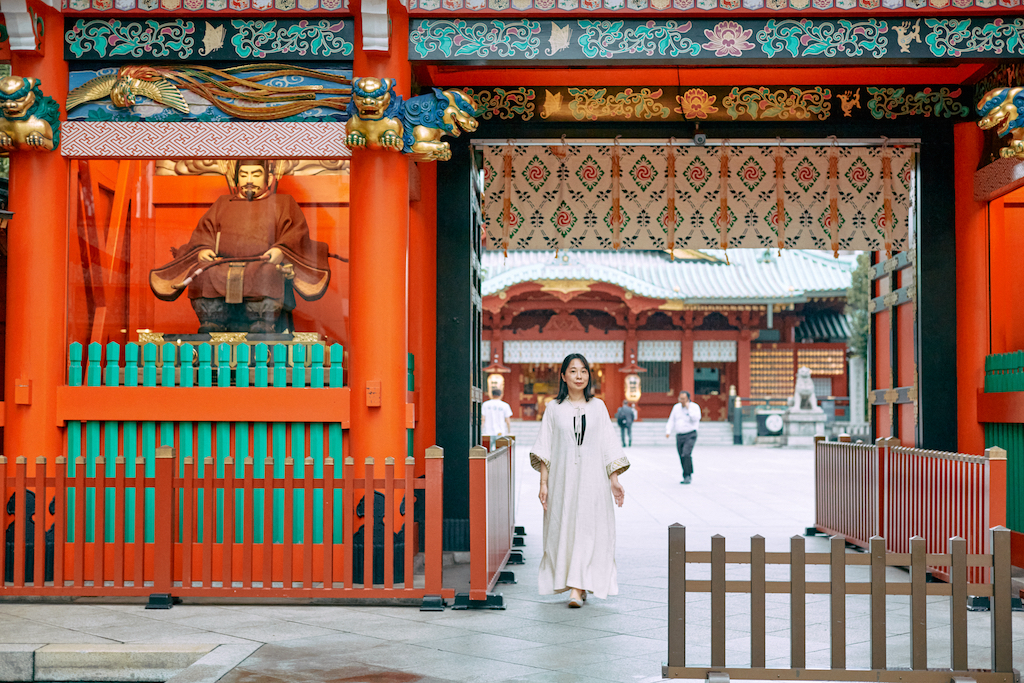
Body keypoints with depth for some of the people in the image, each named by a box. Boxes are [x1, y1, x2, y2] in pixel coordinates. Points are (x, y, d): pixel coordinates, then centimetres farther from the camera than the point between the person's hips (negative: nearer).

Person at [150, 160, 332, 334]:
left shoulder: (283, 203, 24)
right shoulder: (223, 203, 33)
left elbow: (296, 232, 8)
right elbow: (204, 230, 23)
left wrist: (281, 251, -14)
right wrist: (203, 249, -1)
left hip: (263, 263, -2)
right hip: (223, 263, 3)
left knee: (266, 275, -40)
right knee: (202, 274, -31)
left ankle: (263, 326, -41)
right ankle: (211, 326, -31)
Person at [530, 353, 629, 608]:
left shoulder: (598, 406, 7)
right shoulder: (554, 408, 5)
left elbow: (608, 446, 7)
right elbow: (545, 450, 4)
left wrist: (614, 480, 2)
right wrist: (543, 483, -3)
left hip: (592, 479, 0)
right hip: (562, 478, 0)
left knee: (588, 529, -7)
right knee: (564, 528, 3)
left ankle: (578, 588, -8)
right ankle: (578, 586, 19)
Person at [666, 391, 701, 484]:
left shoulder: (694, 407, -4)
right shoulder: (676, 407, 9)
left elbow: (696, 418, -21)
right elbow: (671, 421, 10)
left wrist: (688, 408, -18)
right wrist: (668, 432, -3)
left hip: (690, 435, -5)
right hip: (679, 436, 5)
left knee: (686, 454, -22)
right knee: (682, 458, 5)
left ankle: (687, 476, -17)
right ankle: (688, 476, 18)